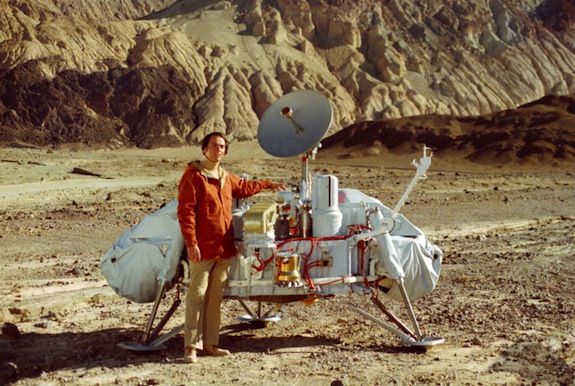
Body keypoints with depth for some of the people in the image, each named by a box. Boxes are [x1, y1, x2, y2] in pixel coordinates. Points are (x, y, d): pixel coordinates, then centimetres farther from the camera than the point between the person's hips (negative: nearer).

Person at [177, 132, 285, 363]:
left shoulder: (226, 178, 15)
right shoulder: (193, 177, -8)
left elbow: (243, 187, 38)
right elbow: (185, 211, -13)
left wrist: (268, 185, 44)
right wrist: (191, 243, -19)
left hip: (224, 248, 7)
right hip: (203, 248, -7)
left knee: (216, 297, 10)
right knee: (197, 296, -6)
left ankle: (210, 343, 18)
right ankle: (191, 346, -1)